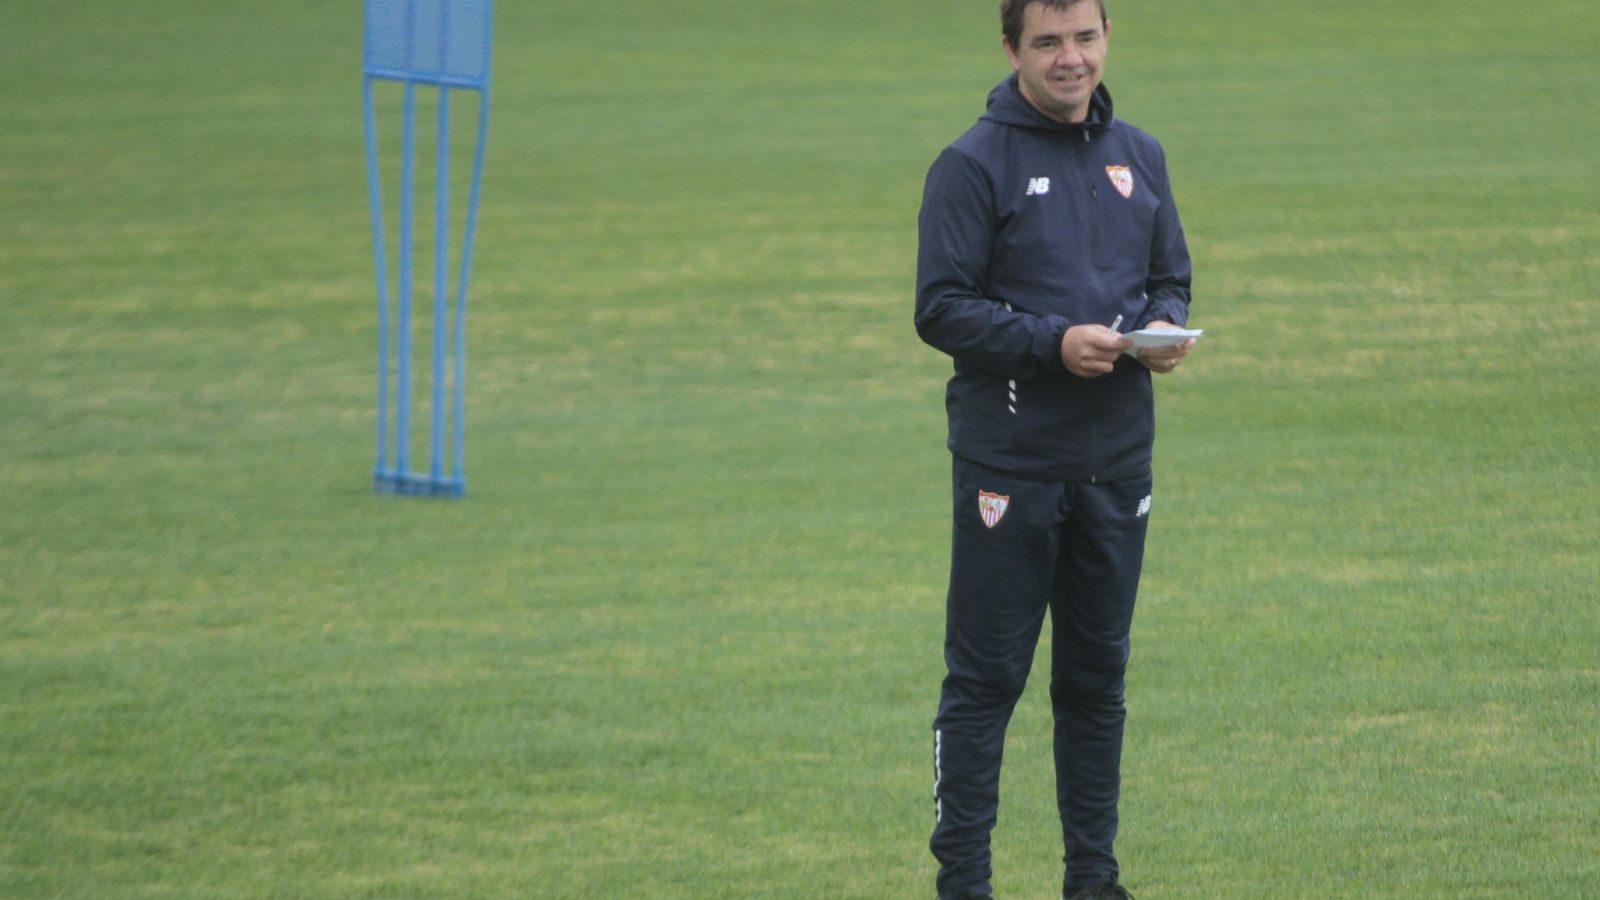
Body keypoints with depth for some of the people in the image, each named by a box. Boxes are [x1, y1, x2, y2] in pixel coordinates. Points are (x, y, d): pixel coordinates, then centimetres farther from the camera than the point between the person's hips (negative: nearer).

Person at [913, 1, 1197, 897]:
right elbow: (942, 308, -11)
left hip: (1116, 461, 5)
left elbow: (1170, 278, 18)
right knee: (986, 679, -2)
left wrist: (1165, 328, -5)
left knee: (1098, 678, 12)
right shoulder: (975, 165, -7)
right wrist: (1055, 343, -21)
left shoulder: (1139, 156, 11)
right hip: (1009, 463, -5)